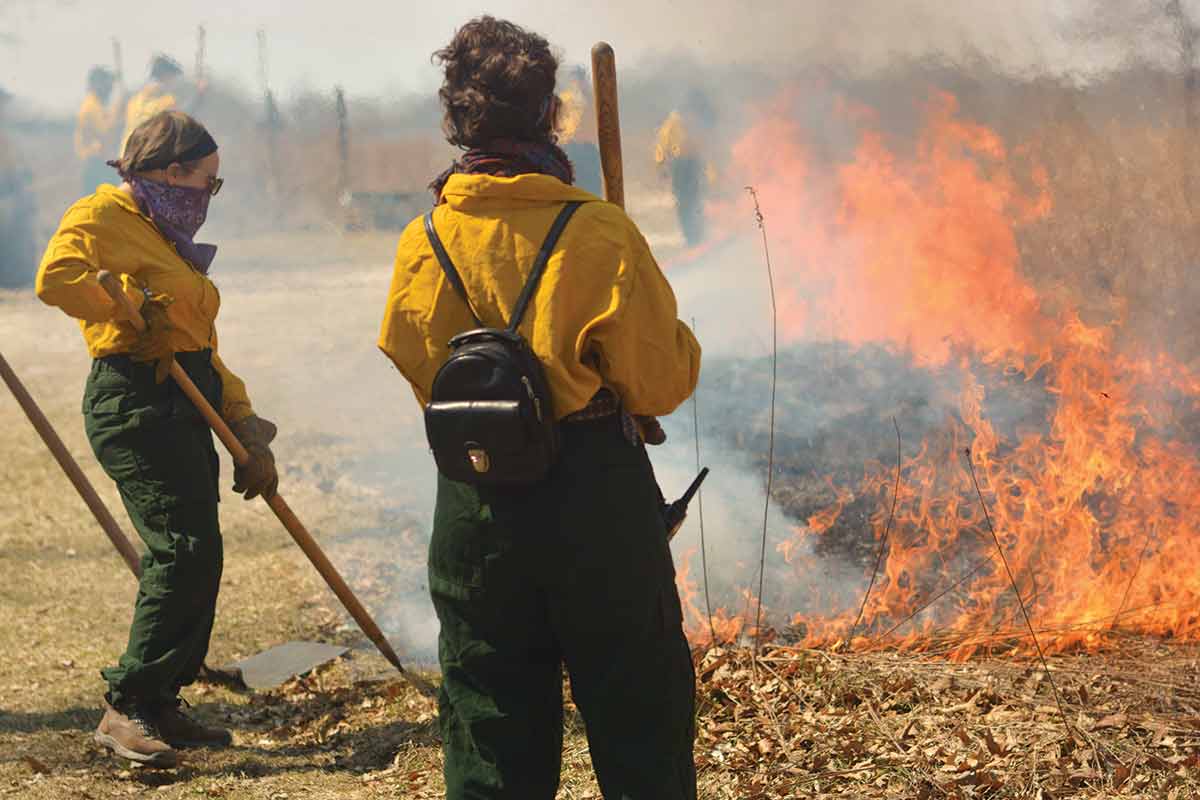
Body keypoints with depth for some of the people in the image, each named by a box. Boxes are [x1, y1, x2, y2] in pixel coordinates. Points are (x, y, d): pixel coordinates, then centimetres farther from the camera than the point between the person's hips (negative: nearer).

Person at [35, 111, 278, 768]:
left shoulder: (168, 240, 24)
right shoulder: (102, 216, -4)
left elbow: (202, 345, 26)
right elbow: (56, 276, -26)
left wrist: (247, 430, 22)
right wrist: (132, 309, -16)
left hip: (183, 406, 10)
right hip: (135, 400, -10)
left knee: (187, 556, 9)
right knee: (186, 548, -16)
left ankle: (159, 706, 17)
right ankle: (126, 707, -11)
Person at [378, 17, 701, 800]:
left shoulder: (421, 243, -5)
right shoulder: (598, 231, -15)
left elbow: (415, 369, 7)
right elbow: (662, 382, -11)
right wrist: (671, 334, 9)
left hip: (473, 505, 3)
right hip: (595, 495, -3)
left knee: (490, 717, 13)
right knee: (639, 711, 10)